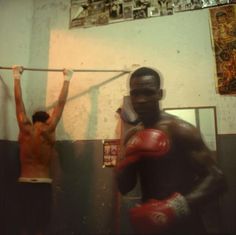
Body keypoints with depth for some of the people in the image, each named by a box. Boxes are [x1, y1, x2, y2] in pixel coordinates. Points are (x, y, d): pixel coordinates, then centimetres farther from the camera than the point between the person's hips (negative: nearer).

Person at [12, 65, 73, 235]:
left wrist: (17, 76, 18)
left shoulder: (25, 129, 0)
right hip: (44, 185, -2)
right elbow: (61, 103, 2)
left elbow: (19, 101, 8)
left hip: (24, 184, 2)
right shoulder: (49, 131, -4)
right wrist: (67, 79, 11)